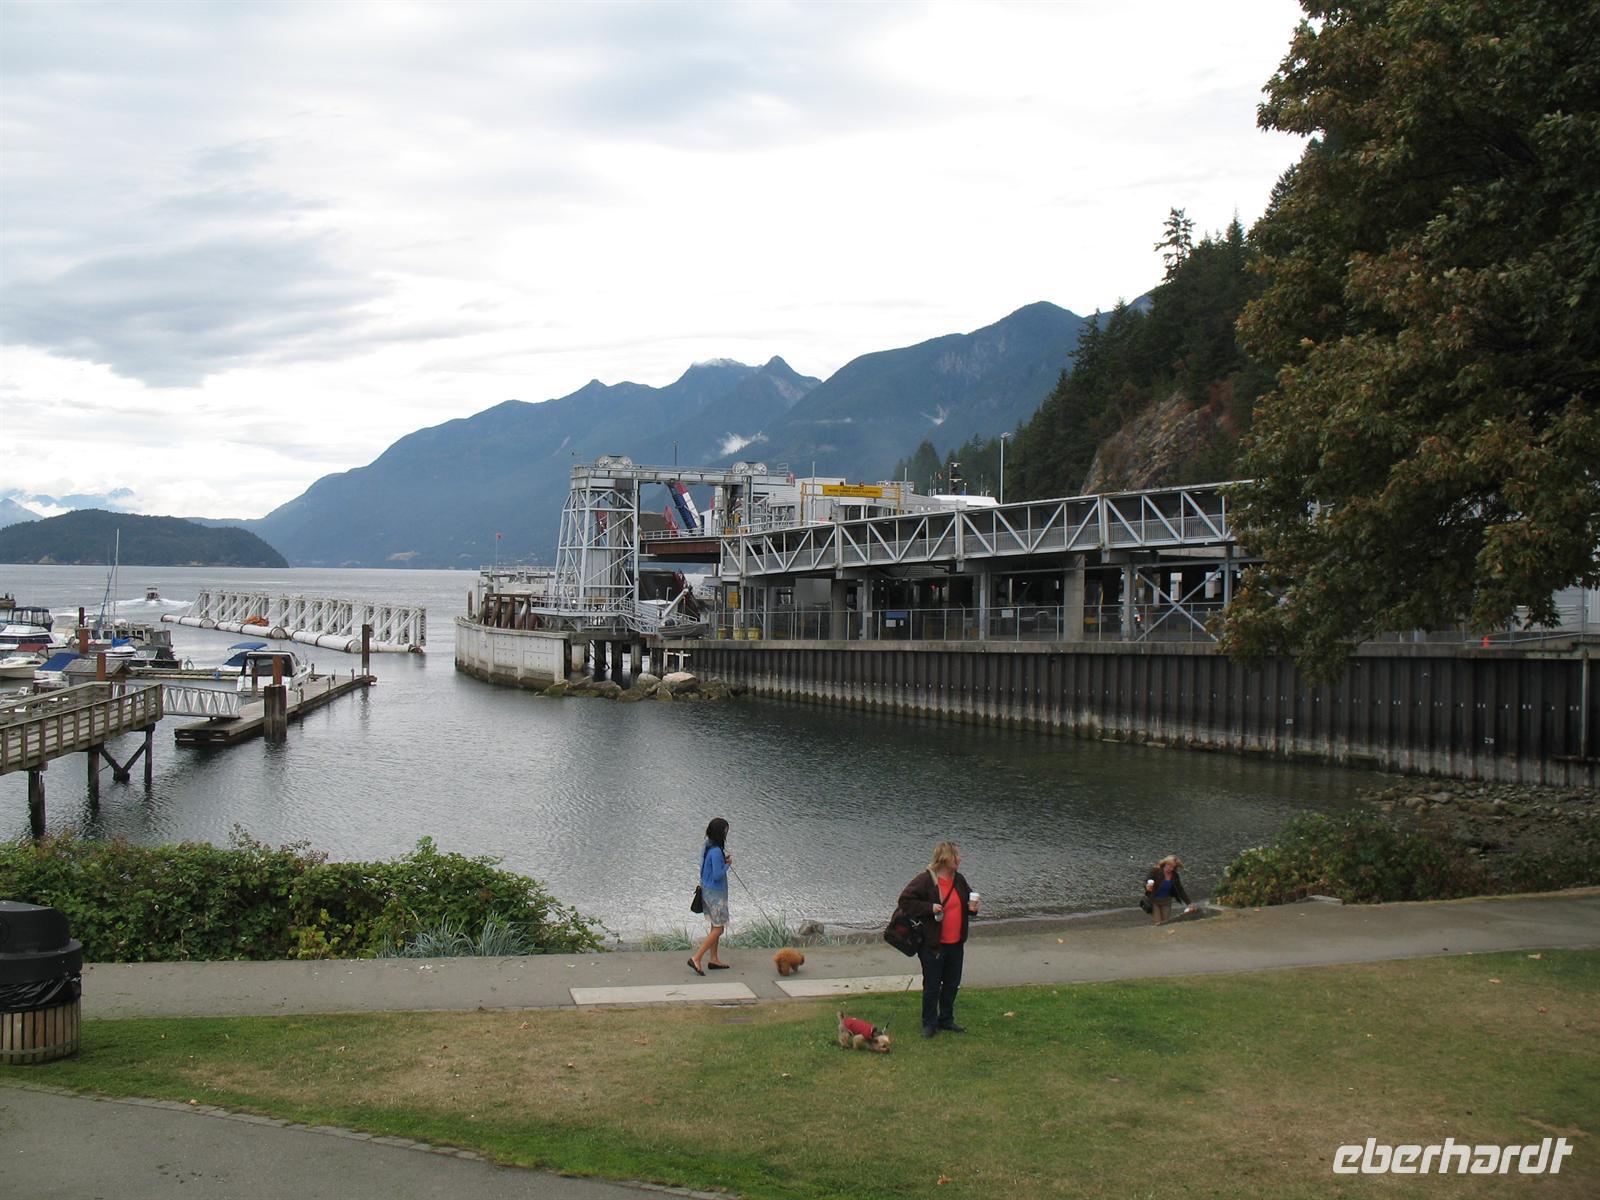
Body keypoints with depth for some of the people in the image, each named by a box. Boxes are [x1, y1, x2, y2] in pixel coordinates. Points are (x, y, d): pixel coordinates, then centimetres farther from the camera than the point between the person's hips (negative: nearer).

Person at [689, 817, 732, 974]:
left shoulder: (706, 847, 4)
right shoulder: (716, 851, -25)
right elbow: (717, 876, -25)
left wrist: (724, 860, 3)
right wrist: (727, 864, -10)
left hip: (707, 890, 10)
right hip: (715, 893, -10)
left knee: (716, 926, 18)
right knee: (718, 929, -3)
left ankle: (714, 960, 25)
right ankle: (696, 959, -7)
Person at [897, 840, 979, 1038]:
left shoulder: (959, 880, 6)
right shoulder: (925, 879, -15)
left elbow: (965, 902, 21)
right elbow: (905, 901, -16)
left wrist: (972, 908, -1)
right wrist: (930, 908, -24)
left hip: (955, 944, 7)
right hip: (933, 945, -7)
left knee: (952, 985, 16)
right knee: (932, 986, 3)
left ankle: (946, 1020, 31)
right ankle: (929, 1024, 17)